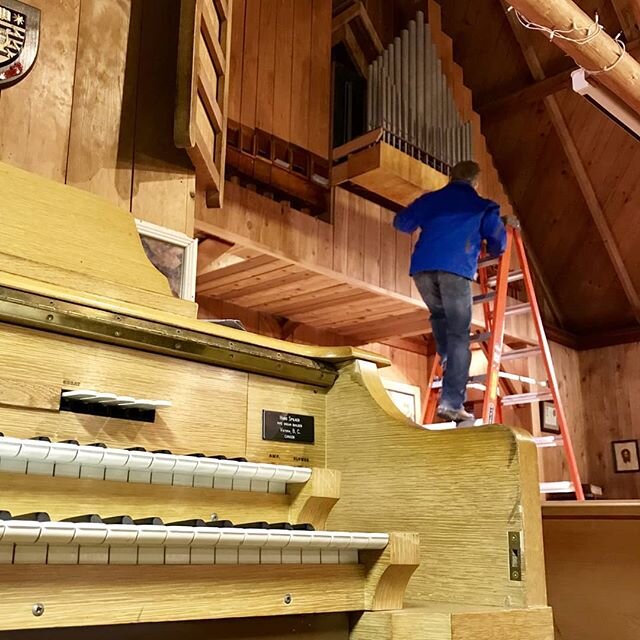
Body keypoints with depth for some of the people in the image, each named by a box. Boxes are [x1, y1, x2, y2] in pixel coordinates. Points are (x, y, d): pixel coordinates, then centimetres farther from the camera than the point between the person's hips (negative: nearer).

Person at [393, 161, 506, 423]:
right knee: (459, 334, -3)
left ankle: (446, 359, 16)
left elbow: (401, 222, 36)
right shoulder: (482, 206, 22)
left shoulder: (429, 199, 28)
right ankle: (452, 403, -12)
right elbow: (498, 242, 20)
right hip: (455, 268, -3)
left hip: (422, 267, 3)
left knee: (439, 314, 32)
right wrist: (490, 253, 43)